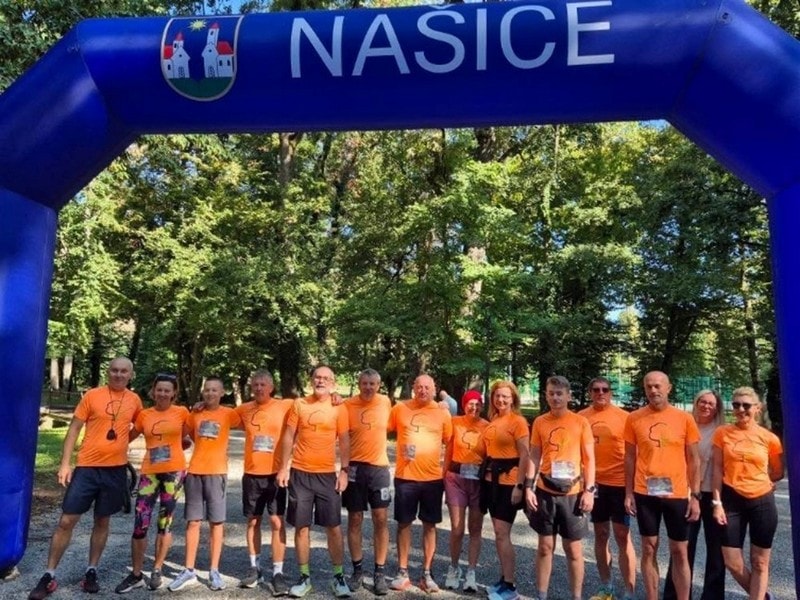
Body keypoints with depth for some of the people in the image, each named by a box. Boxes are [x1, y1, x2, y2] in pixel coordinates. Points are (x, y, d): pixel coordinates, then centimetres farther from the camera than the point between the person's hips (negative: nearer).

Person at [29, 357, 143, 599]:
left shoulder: (135, 400, 3)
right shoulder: (92, 395, -5)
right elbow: (74, 429, -4)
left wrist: (120, 443, 8)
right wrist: (65, 463, -9)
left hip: (116, 469, 2)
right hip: (87, 467, -2)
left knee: (102, 521, 11)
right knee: (66, 520, 0)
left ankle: (91, 572, 25)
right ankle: (49, 576, 14)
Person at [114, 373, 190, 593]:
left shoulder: (182, 413, 0)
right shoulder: (144, 415, 4)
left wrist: (175, 448, 0)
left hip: (174, 471, -1)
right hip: (150, 472, 1)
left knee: (165, 522, 7)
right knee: (140, 524, -2)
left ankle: (157, 570, 23)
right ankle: (136, 574, 15)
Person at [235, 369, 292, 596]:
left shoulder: (285, 407, -5)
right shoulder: (244, 410, 5)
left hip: (276, 473, -3)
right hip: (251, 474, 3)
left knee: (277, 521, -2)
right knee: (253, 521, 13)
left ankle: (278, 572, 6)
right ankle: (254, 568, 27)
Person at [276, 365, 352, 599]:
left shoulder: (339, 408, 0)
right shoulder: (299, 404, 2)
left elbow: (344, 441, 1)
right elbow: (289, 437, 4)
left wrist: (344, 470, -6)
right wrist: (283, 467, 0)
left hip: (327, 474, 0)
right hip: (300, 473, 1)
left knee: (334, 527, 3)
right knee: (301, 527, 7)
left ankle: (339, 576, 16)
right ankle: (304, 577, 20)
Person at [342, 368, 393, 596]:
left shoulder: (386, 402, 0)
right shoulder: (348, 405, -6)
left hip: (379, 467, 1)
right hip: (355, 466, -1)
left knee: (381, 519, 1)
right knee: (355, 520, 7)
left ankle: (380, 573, 11)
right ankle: (357, 570, 21)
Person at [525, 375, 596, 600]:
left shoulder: (581, 422, -3)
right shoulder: (539, 422, 3)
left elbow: (589, 459, -1)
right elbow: (534, 457, 6)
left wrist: (589, 490, -8)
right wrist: (529, 486, -2)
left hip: (572, 493, -2)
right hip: (545, 491, 2)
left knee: (573, 549, 7)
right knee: (545, 546, 11)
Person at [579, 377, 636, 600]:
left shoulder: (623, 417, -7)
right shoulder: (581, 418, 0)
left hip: (619, 483, -3)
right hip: (593, 483, 3)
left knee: (622, 536, 1)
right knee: (600, 534, 13)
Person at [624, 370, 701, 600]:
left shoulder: (685, 418, -1)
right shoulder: (634, 418, -1)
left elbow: (693, 459, 3)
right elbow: (630, 457, 4)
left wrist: (695, 496, -1)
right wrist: (628, 493, 1)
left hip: (677, 494, 0)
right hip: (645, 493, 0)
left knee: (680, 552, 9)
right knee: (649, 549, 10)